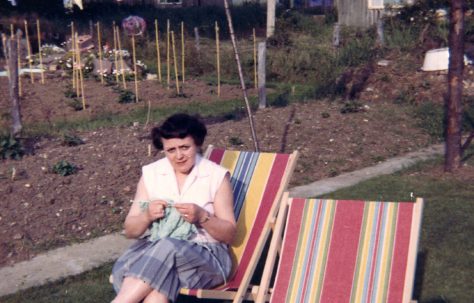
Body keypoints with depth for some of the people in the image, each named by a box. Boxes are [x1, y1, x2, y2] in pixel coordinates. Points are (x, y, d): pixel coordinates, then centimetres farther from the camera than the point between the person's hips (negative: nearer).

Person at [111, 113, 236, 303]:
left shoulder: (217, 176, 0)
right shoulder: (150, 174, 7)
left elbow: (229, 234, 1)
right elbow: (129, 230, 10)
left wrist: (202, 217, -18)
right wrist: (147, 216, -13)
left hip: (206, 256, -2)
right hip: (153, 250, 2)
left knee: (167, 247, -36)